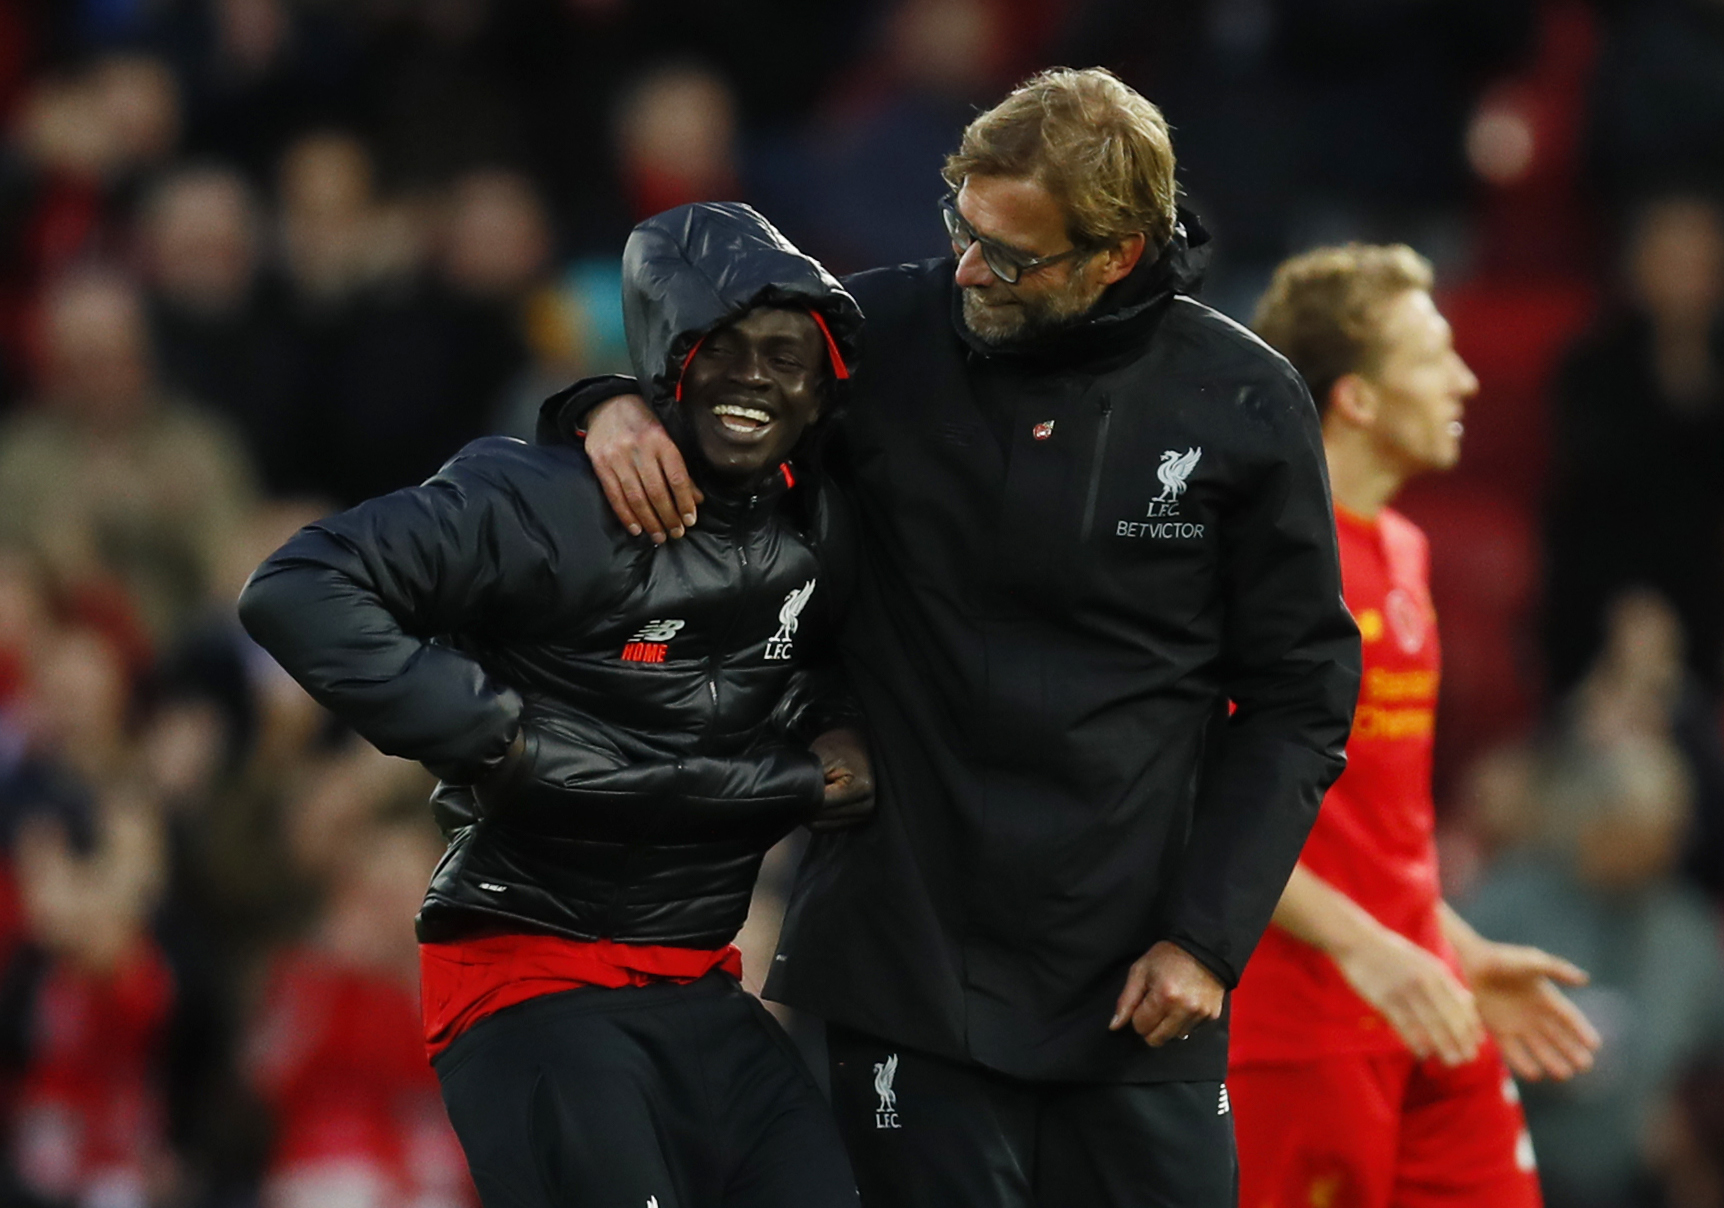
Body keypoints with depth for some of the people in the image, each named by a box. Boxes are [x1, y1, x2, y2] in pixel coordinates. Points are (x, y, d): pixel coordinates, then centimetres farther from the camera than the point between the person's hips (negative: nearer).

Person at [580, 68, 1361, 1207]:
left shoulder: (1244, 407, -2)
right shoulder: (888, 334, -3)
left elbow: (1297, 697, 3)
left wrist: (1207, 936, -4)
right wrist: (619, 406, -10)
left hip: (1137, 983, 0)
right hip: (908, 971, 0)